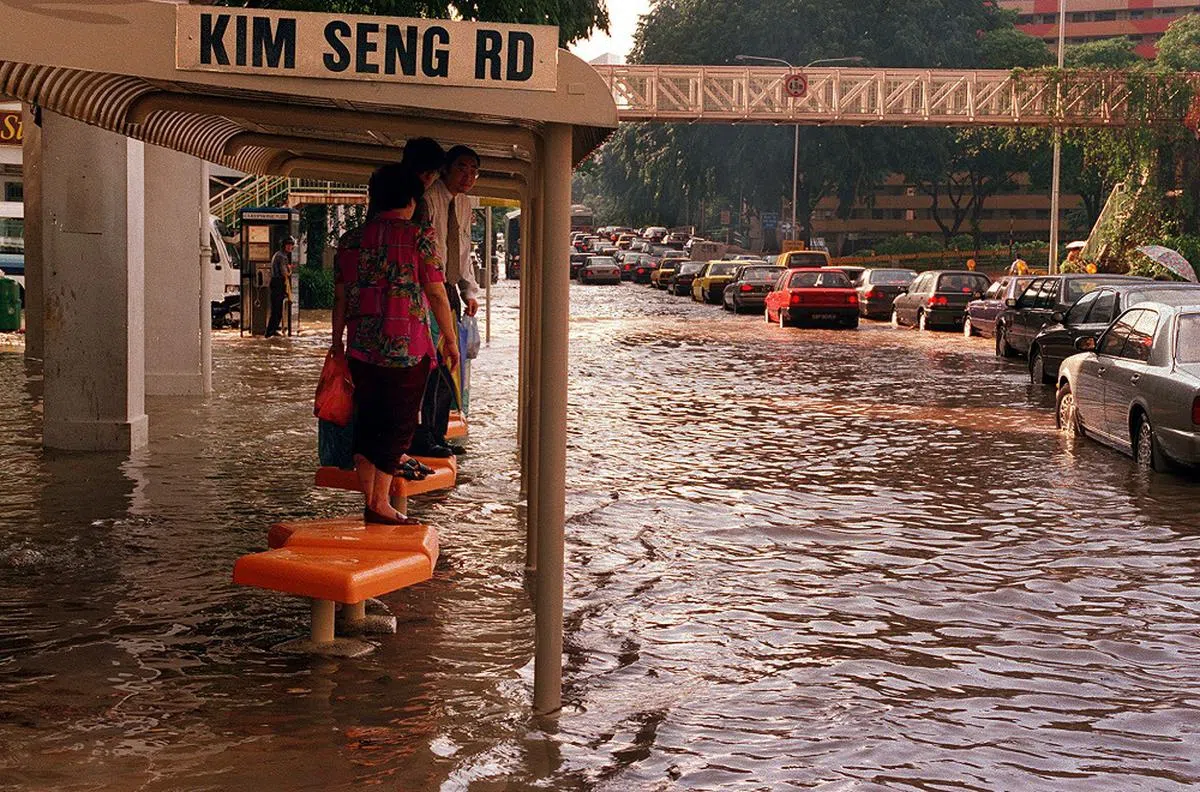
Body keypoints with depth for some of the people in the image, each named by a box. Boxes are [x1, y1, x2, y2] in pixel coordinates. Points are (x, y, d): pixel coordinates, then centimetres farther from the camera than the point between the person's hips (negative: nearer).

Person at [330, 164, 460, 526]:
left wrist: (337, 341, 20)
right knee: (399, 422, 3)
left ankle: (369, 501, 18)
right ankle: (380, 503, 1)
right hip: (407, 347, -4)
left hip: (361, 347, 5)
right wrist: (451, 340, 4)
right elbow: (437, 294, -5)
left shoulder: (350, 239, 7)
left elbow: (341, 297, 9)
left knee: (367, 420, 14)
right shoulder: (419, 236, -5)